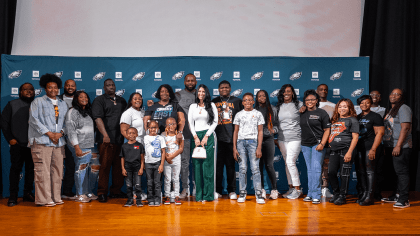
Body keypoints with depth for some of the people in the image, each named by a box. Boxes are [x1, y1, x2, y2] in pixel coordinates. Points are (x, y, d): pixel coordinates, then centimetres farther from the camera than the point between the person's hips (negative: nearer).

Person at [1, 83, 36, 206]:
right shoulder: (12, 105, 7)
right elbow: (4, 122, 6)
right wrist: (10, 138, -2)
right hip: (17, 144, -1)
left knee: (31, 169, 6)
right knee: (15, 168, 1)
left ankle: (28, 193, 17)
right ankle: (13, 195, 8)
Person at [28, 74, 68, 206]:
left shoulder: (63, 104, 19)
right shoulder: (38, 102, 7)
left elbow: (66, 122, 15)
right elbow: (34, 119, -3)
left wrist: (60, 133, -5)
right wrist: (49, 133, -9)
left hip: (59, 142, 4)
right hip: (42, 141, -4)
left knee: (57, 170, 4)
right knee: (43, 171, -7)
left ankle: (56, 198, 12)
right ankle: (44, 199, -1)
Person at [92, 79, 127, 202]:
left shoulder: (121, 101, 20)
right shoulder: (99, 100, 4)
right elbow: (98, 118, -9)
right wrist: (105, 135, -21)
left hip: (121, 139, 5)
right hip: (107, 140, -5)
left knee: (119, 166, 7)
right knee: (105, 165, -4)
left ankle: (116, 191, 18)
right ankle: (102, 193, 3)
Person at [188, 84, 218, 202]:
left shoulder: (211, 105, 7)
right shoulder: (192, 106, 14)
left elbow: (215, 122, 2)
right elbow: (190, 123, 10)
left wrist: (206, 136, -7)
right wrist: (195, 137, -3)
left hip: (208, 136, -2)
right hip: (196, 136, 2)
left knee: (207, 164, -7)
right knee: (197, 165, -2)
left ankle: (208, 195, -3)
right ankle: (199, 195, 3)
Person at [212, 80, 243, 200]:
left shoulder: (237, 101, 11)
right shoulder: (214, 102, 14)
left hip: (232, 137, -1)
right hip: (217, 137, 1)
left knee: (231, 165, 2)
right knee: (218, 164, 2)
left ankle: (232, 191, 10)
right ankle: (217, 190, 10)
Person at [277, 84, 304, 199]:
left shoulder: (299, 105, -2)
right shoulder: (279, 106, 10)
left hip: (295, 138, -5)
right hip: (282, 139, 5)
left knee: (290, 162, -13)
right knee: (287, 163, 9)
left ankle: (297, 189, -1)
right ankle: (291, 187, 20)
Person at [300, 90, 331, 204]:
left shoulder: (322, 113, -2)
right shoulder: (302, 114, 11)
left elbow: (327, 130, -4)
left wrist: (322, 144, -13)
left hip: (317, 144, -5)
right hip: (305, 145, 5)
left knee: (316, 169, -10)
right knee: (310, 170, 10)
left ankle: (316, 195, -6)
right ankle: (310, 194, 16)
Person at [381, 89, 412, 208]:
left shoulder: (403, 109, -7)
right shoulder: (389, 110, 19)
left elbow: (405, 128, -17)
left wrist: (398, 146, -22)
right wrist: (385, 145, 15)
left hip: (401, 146, -8)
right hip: (390, 146, 9)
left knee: (402, 172, -8)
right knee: (394, 172, 13)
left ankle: (404, 200, -6)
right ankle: (395, 196, 22)